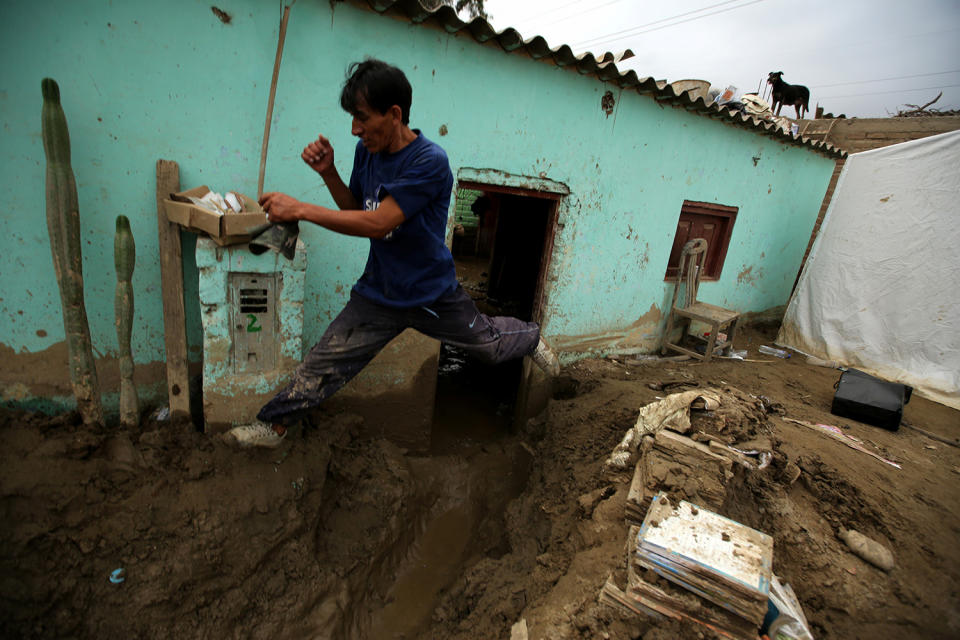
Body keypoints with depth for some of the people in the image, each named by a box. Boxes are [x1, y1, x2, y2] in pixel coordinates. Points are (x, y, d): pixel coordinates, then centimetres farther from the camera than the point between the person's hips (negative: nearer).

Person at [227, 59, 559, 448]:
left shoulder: (430, 162, -24)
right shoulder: (366, 151, -1)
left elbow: (377, 223, -30)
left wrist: (299, 209, -28)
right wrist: (329, 173, -6)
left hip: (433, 295, -4)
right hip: (378, 293, 5)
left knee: (490, 344, 17)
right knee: (323, 363, 5)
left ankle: (531, 337, 49)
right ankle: (272, 426, 23)